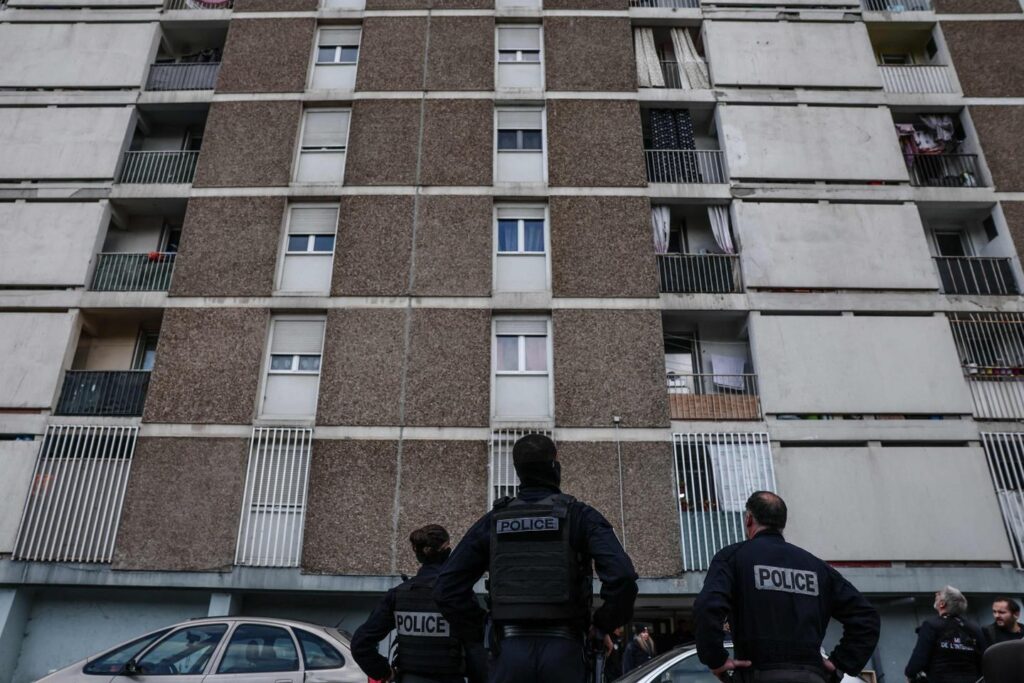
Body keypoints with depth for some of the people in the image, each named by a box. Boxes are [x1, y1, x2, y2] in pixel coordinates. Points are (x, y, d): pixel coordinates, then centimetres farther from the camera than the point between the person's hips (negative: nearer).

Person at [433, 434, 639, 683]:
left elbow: (446, 588, 4)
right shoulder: (579, 516, -1)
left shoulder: (492, 521, 7)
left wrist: (481, 632, 11)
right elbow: (622, 576, -14)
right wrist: (603, 626, 1)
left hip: (509, 649, 2)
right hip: (563, 648, -2)